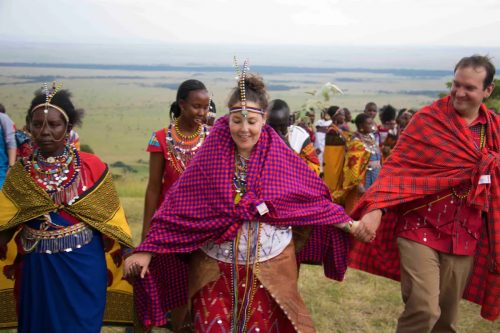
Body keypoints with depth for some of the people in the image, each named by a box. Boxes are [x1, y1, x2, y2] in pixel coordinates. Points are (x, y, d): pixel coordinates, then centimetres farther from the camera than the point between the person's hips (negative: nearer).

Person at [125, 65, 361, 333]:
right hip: (215, 269, 0)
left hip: (269, 269, 1)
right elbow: (178, 205, -9)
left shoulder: (281, 158, -5)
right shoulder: (211, 156, -8)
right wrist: (147, 250, -13)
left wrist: (348, 223, 4)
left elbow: (313, 196, 4)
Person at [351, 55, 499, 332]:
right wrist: (376, 208, -26)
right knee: (423, 310, -15)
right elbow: (396, 167, -11)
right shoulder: (428, 119, -6)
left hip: (465, 237, 4)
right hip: (421, 230, -4)